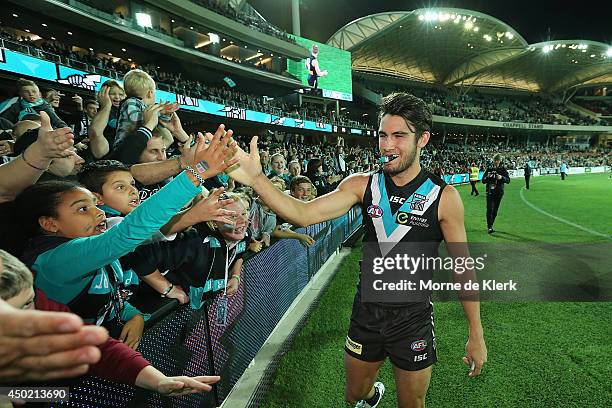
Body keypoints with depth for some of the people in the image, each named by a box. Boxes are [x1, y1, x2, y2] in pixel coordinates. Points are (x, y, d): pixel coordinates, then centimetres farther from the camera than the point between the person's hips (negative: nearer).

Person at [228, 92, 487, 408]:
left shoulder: (443, 196, -13)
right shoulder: (362, 185, -9)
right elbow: (304, 214, -19)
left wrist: (476, 334, -2)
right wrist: (257, 179, -34)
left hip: (414, 318, -2)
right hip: (366, 311, 2)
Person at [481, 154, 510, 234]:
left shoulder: (503, 169, 4)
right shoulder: (489, 169, 4)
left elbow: (508, 180, -2)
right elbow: (483, 181, 4)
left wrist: (502, 177, -21)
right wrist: (487, 177, -16)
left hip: (499, 192, 1)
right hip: (490, 192, -1)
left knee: (495, 210, 6)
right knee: (489, 209, -13)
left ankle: (490, 226, 20)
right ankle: (489, 227, -13)